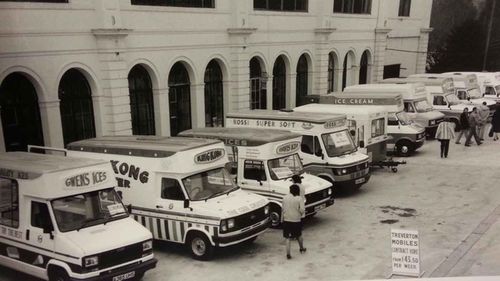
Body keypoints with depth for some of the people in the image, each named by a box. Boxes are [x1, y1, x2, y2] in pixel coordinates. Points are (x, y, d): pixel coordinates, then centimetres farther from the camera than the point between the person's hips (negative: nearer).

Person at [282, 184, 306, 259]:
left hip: (287, 220, 2)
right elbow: (302, 210, -18)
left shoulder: (285, 198, -1)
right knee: (299, 235, 21)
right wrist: (301, 214, 4)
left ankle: (288, 254, -4)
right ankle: (302, 248, 41)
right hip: (296, 220, -2)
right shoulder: (299, 199, -11)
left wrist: (282, 219, 13)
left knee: (288, 238, 5)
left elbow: (283, 209, 4)